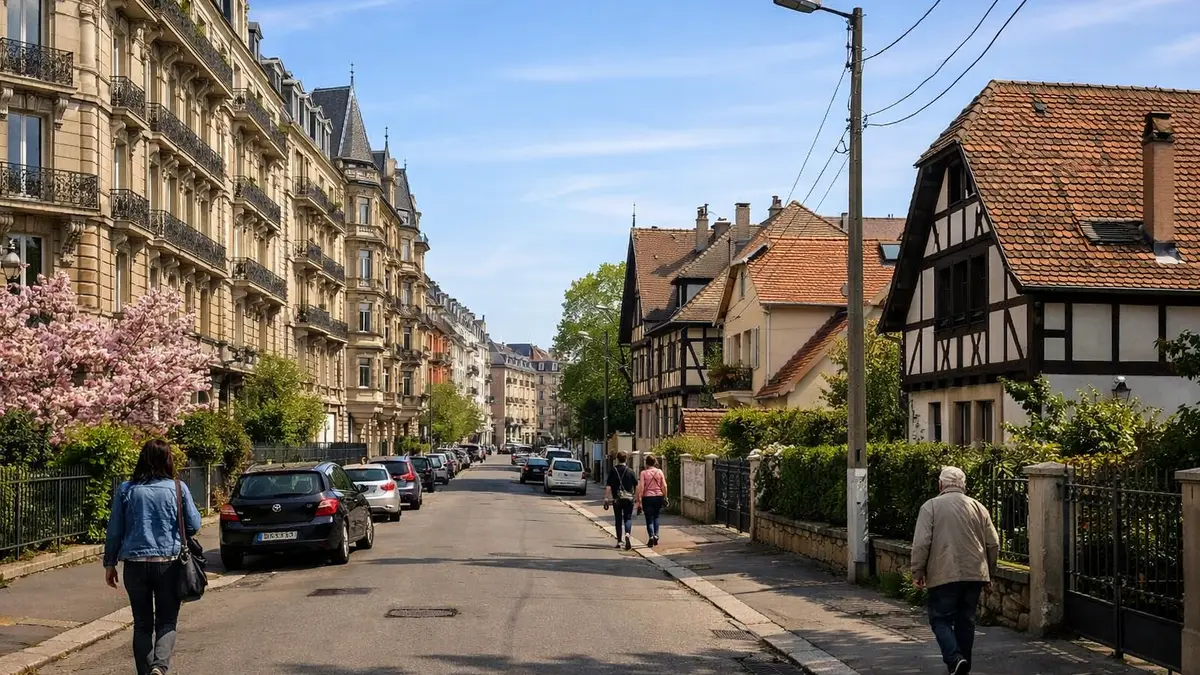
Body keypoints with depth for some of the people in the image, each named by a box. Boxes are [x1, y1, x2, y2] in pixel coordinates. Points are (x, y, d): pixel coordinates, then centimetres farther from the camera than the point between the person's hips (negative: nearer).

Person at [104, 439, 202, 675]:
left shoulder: (126, 489, 1)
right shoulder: (178, 488, -2)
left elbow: (114, 531, 3)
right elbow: (193, 525, 1)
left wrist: (110, 563, 12)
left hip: (135, 564, 1)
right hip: (169, 564, -1)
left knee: (142, 624, 12)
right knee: (166, 622, 5)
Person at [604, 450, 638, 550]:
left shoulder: (613, 471, -2)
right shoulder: (630, 471, -2)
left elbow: (608, 487, -6)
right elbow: (636, 486, 1)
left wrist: (606, 499, -4)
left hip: (616, 499, 0)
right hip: (628, 498, 0)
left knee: (618, 520, 10)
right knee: (628, 518, 5)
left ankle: (619, 541, 13)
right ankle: (627, 534, -22)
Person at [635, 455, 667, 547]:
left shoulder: (644, 473, -6)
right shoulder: (659, 471, 1)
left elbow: (641, 488, -9)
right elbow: (664, 486, 1)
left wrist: (639, 501, -6)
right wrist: (665, 497, 12)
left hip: (647, 497, -3)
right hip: (659, 497, 3)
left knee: (649, 519, 2)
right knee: (656, 517, 21)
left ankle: (651, 536, -17)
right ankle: (656, 535, 12)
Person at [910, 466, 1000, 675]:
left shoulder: (931, 506, -4)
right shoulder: (978, 507, 8)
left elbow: (921, 543, -10)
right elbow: (993, 544, 9)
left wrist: (917, 572, -1)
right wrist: (989, 571, 21)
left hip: (944, 574, -4)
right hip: (974, 574, 4)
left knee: (941, 619, 3)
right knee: (966, 620, 13)